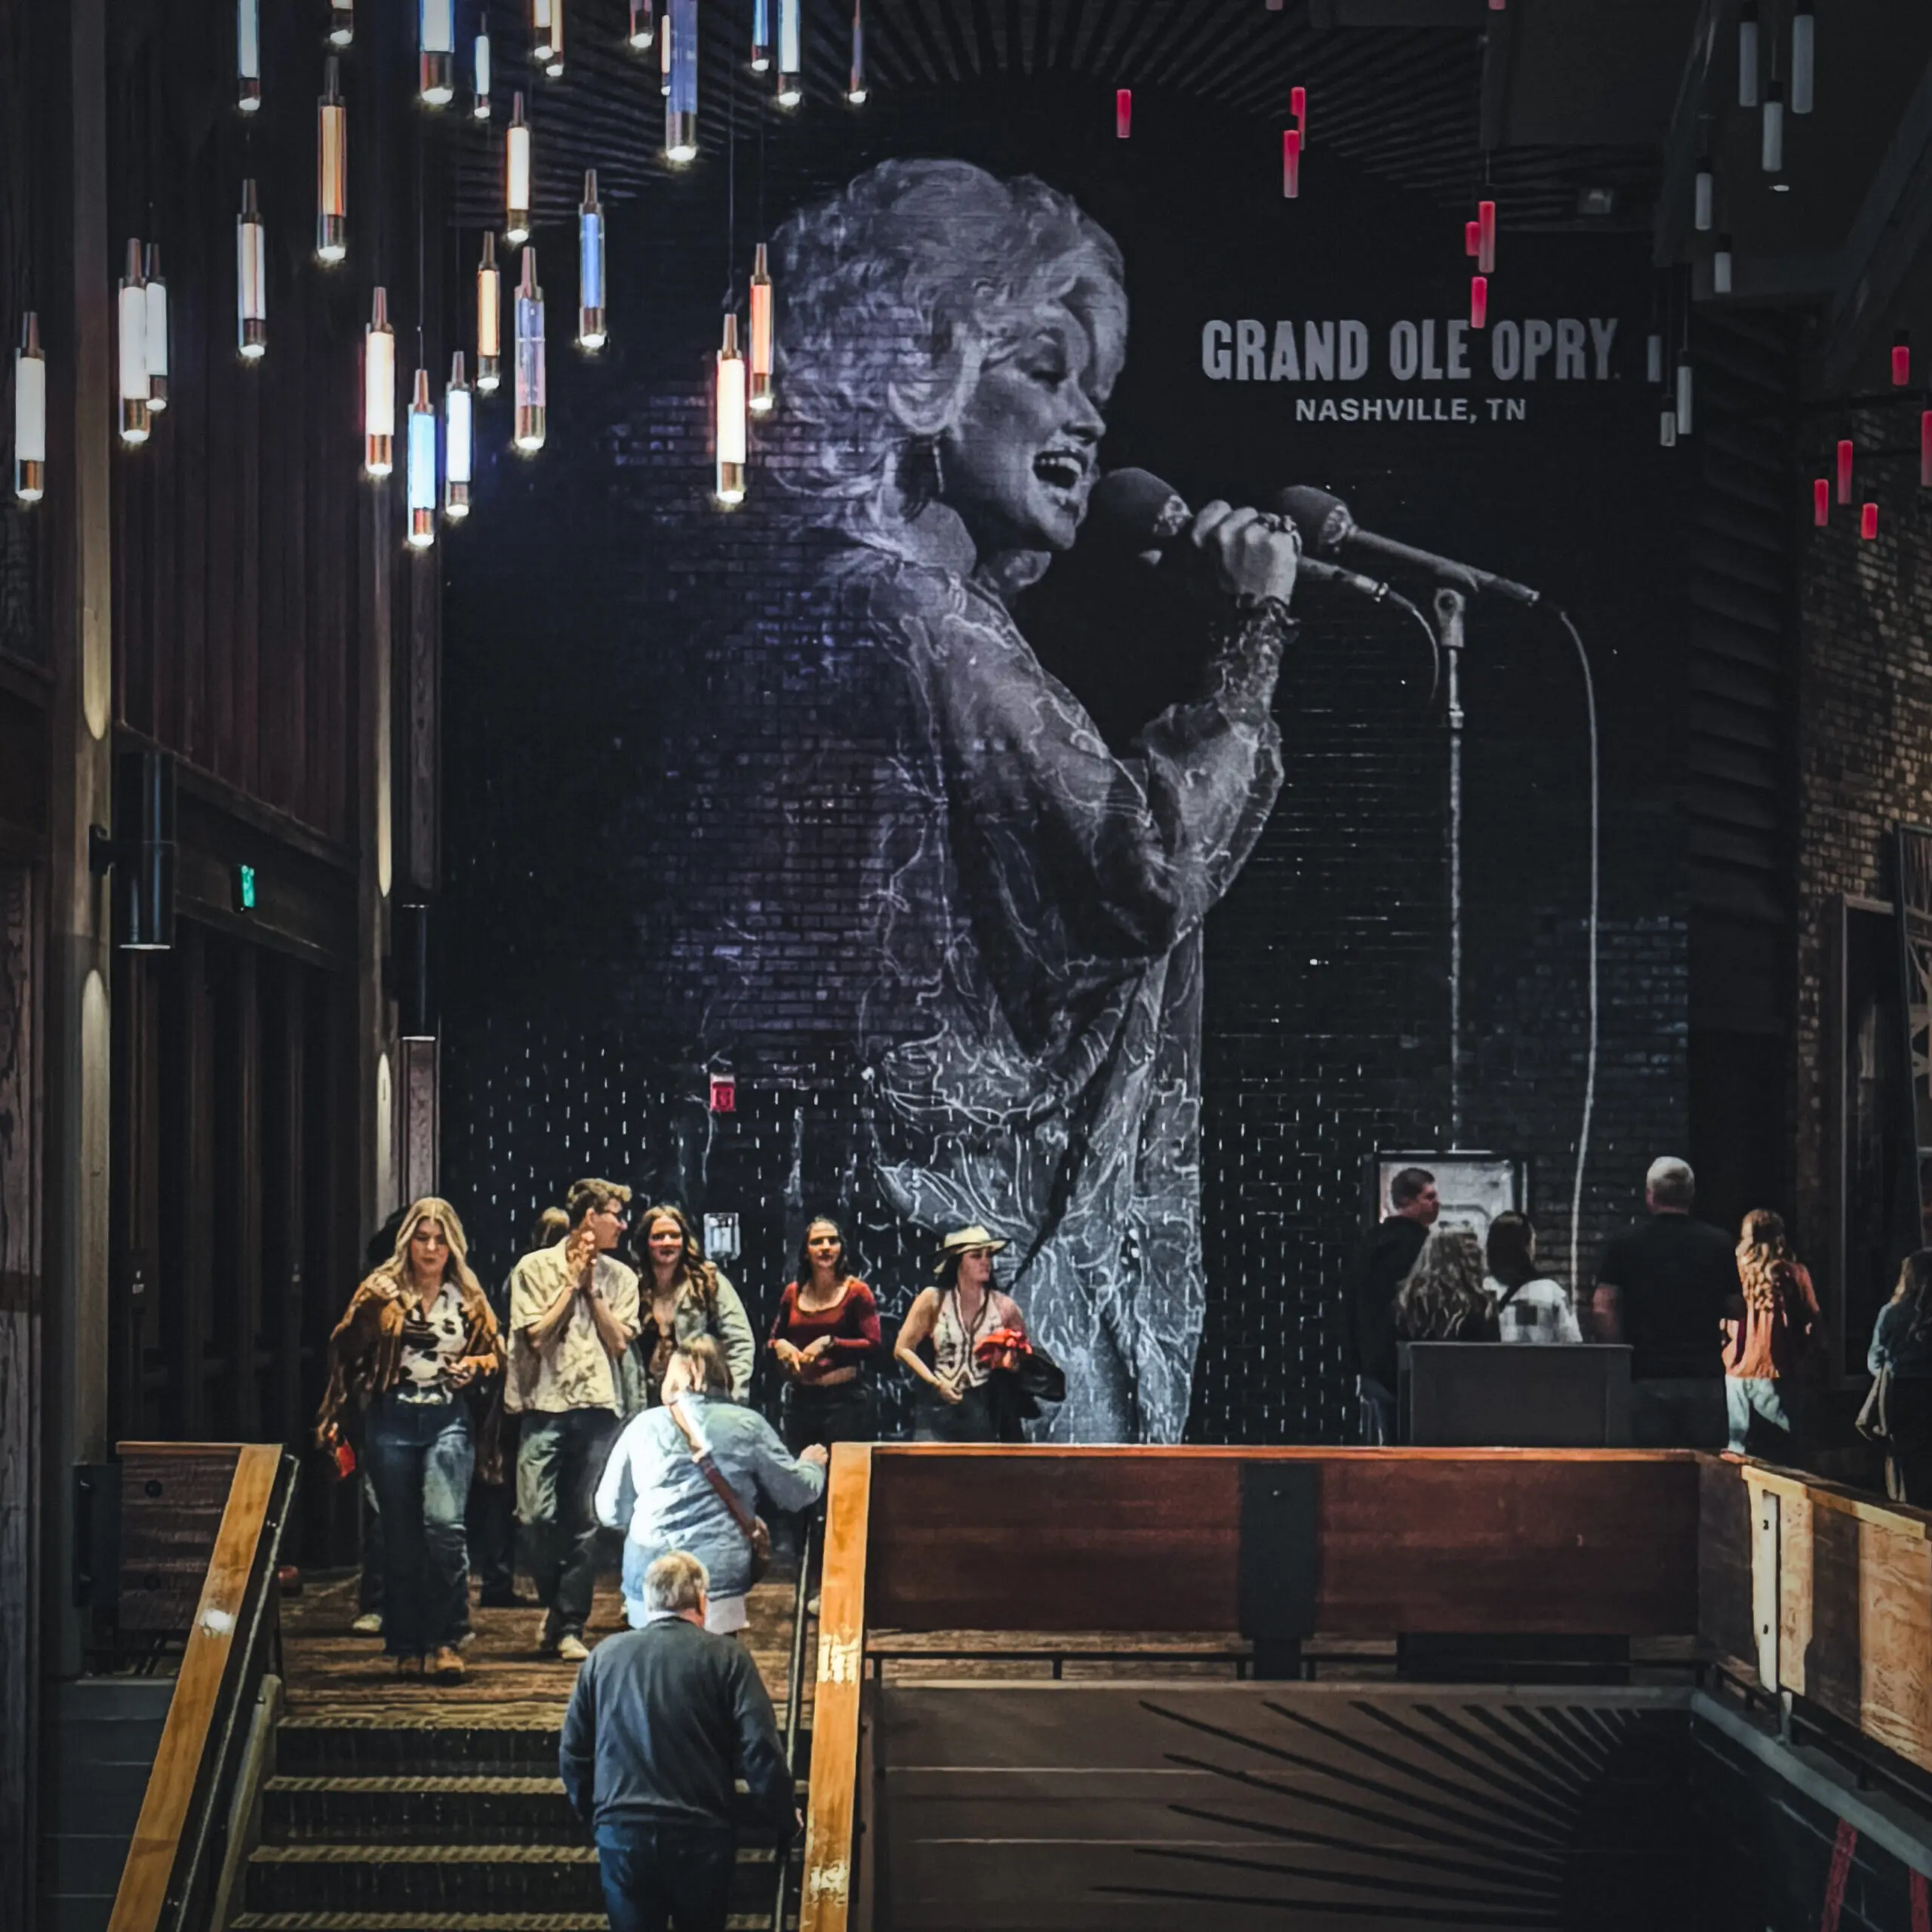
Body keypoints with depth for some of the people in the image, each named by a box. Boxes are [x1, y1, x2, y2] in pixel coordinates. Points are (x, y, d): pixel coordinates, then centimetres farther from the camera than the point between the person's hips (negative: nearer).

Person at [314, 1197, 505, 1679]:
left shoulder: (468, 1297, 8)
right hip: (392, 1421, 0)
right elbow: (346, 1352, 8)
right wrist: (335, 1418, 4)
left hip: (449, 1421, 0)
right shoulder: (381, 1292, 4)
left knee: (444, 1523, -19)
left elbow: (495, 1356, 17)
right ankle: (406, 1647, 14)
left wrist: (476, 1366, -5)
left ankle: (445, 1640, -11)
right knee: (400, 1536, 4)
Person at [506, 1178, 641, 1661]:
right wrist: (572, 1283, -2)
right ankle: (554, 1605, 15)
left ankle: (570, 1626, 5)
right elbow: (538, 1334, -4)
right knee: (537, 1517, -8)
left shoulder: (619, 1277, 13)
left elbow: (619, 1341, 4)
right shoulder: (535, 1269, 4)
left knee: (584, 1522, -1)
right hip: (545, 1406, -2)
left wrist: (592, 1290, -1)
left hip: (596, 1408, 2)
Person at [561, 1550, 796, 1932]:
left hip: (621, 1833, 2)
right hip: (700, 1837, -2)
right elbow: (762, 1753, -8)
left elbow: (572, 1753, 9)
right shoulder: (726, 1658, -3)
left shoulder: (605, 1655, 6)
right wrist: (784, 1821, 6)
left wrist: (593, 1814, 25)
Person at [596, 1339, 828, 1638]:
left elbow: (610, 1512, 9)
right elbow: (795, 1493, 10)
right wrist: (812, 1465, 32)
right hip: (719, 1578, -1)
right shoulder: (747, 1426, 2)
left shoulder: (644, 1426, 5)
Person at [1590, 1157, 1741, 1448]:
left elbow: (1602, 1309, -4)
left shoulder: (1626, 1244, -1)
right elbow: (1736, 1309, 10)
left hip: (1647, 1379, -1)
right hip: (1705, 1378, 1)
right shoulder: (1719, 1243, 3)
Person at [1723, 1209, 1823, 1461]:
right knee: (1780, 1451, 1)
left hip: (1739, 1371, 2)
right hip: (1779, 1372, -2)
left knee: (1740, 1455, 6)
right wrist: (1807, 1357, 17)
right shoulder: (1793, 1272, -3)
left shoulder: (1735, 1270, 0)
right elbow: (1812, 1322, 2)